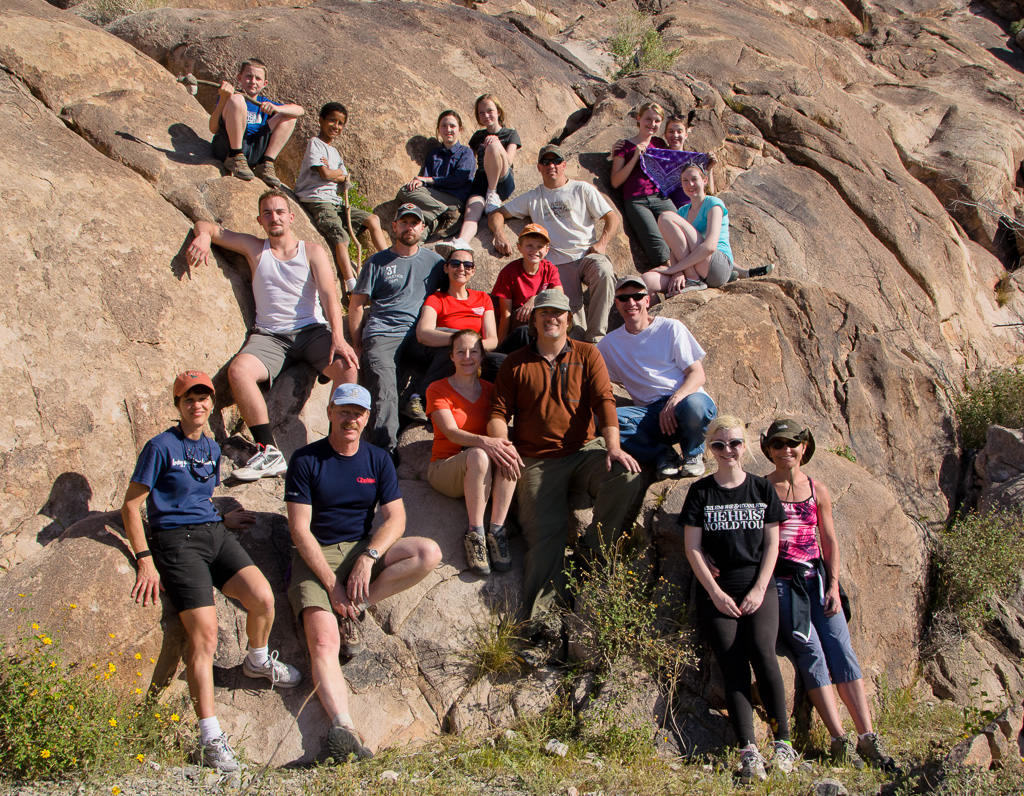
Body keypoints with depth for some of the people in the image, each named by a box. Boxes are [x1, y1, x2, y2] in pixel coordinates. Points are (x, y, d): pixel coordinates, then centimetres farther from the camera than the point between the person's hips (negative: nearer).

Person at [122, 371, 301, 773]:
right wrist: (145, 560, -11)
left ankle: (257, 661, 16)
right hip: (176, 540, -6)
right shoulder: (161, 447, -4)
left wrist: (223, 520, 13)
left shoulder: (212, 449, 17)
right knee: (204, 634, -17)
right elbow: (131, 505, -5)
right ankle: (210, 738, -14)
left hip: (214, 532, 6)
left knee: (263, 598, -17)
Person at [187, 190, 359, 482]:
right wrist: (203, 236, -7)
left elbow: (329, 295, -6)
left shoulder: (312, 252, 8)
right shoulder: (254, 249, 14)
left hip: (312, 329, -1)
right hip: (269, 335, 1)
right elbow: (205, 226, 20)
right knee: (238, 370, -31)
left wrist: (338, 337, -24)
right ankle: (268, 453, -32)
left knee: (347, 366, -32)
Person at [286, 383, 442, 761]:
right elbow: (299, 528, -8)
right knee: (323, 642, -27)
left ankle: (355, 608, -14)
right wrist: (332, 584, -17)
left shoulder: (377, 459, 9)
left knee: (429, 553, -23)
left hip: (364, 549, 4)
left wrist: (368, 557, -19)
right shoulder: (305, 460, -2)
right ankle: (343, 727, -43)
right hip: (315, 557, -4)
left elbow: (395, 518, 1)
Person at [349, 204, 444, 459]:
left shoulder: (433, 261, 19)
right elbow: (356, 305, 15)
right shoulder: (377, 263, 15)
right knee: (384, 390, -28)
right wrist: (358, 345, 5)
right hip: (382, 335, -2)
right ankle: (386, 450, -40)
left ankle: (417, 396, -15)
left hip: (418, 337, 2)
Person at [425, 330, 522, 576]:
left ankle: (496, 531, -30)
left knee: (507, 454, -31)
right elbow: (452, 432, -15)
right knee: (478, 455, -37)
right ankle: (475, 535, -30)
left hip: (483, 474, 3)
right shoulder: (438, 389, 1)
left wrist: (507, 445, -26)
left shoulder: (490, 390, 12)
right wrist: (483, 442, -36)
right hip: (445, 469, -3)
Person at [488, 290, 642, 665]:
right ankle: (544, 627, -26)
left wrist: (613, 447, -17)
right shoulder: (515, 364, 14)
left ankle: (592, 553, -11)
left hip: (584, 451, 1)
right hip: (537, 461, 0)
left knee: (626, 477, -31)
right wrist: (501, 444, -13)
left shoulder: (587, 355, 11)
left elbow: (604, 401, -1)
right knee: (545, 533, -18)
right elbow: (499, 412, 9)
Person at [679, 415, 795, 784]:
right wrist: (715, 593, -6)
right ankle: (748, 752, -17)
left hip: (758, 587, 0)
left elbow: (772, 544, 8)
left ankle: (783, 742, -12)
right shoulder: (701, 491, 5)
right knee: (733, 664, -13)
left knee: (762, 652, -22)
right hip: (717, 591, 0)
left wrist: (759, 590, -4)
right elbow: (692, 547, 2)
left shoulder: (762, 488, 9)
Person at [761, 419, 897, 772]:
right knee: (810, 649, -16)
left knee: (840, 647, -10)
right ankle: (840, 742, -17)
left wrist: (833, 584, 3)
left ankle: (867, 738, -11)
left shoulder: (818, 491, 13)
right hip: (779, 580, -3)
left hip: (815, 576, 4)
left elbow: (829, 541, 14)